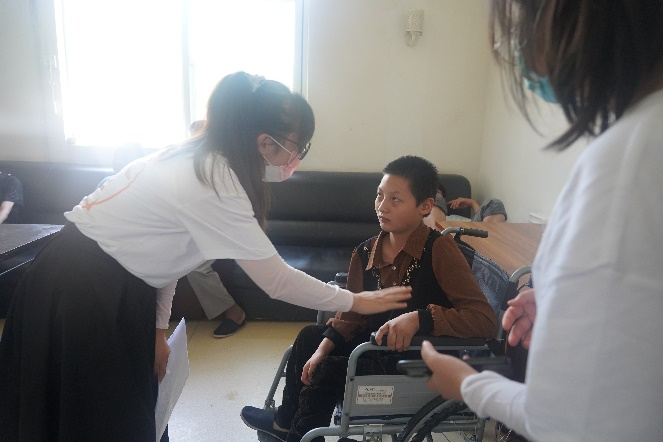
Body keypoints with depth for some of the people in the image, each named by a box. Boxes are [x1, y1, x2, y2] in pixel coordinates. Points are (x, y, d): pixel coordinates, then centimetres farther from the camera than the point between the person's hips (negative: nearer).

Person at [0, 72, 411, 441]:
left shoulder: (200, 162, 1)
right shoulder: (215, 183, -27)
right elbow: (276, 279, -23)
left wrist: (158, 327, 8)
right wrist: (355, 301, -12)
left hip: (112, 283, 8)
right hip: (84, 292, -8)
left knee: (130, 406, 21)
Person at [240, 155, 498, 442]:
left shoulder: (439, 250, -24)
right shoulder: (367, 252, -5)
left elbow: (486, 320, -28)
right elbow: (352, 313, 5)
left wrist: (419, 318, -39)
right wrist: (325, 346, -9)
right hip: (380, 346, 7)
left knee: (328, 372, -13)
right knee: (310, 337, 5)